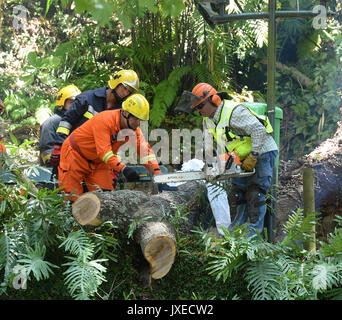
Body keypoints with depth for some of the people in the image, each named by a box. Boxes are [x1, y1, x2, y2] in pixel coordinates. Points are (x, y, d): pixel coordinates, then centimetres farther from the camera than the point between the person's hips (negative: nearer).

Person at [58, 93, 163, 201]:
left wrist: (157, 174, -22)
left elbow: (144, 149, -12)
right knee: (72, 197, -9)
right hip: (75, 154, -7)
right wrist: (123, 168, -50)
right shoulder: (105, 120, -31)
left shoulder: (133, 127, -10)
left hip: (98, 161, 7)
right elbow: (104, 150, -39)